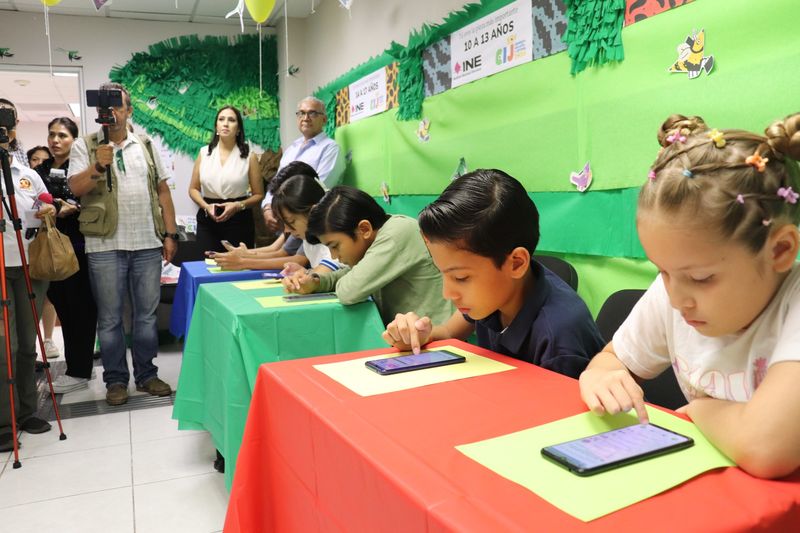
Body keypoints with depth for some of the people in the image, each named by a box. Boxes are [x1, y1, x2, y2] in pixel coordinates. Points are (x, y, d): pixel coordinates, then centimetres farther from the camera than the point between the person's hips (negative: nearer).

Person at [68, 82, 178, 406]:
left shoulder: (146, 146, 12)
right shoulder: (84, 146, 5)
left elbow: (163, 191, 10)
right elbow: (75, 188, -6)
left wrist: (170, 234, 4)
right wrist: (97, 166, -22)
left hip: (148, 244, 2)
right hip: (105, 246, -2)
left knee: (147, 314, 9)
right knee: (110, 317, 6)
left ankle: (147, 375, 21)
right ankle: (116, 380, 18)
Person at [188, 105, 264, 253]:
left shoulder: (249, 156, 1)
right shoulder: (204, 153, 7)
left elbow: (259, 194, 3)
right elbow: (193, 189, 11)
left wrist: (238, 205, -14)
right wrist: (206, 206, -8)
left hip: (239, 220, -1)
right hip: (207, 220, 2)